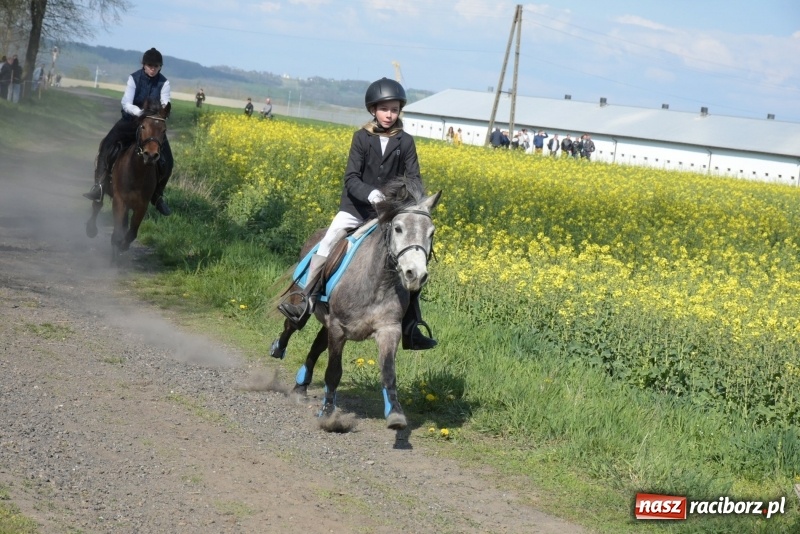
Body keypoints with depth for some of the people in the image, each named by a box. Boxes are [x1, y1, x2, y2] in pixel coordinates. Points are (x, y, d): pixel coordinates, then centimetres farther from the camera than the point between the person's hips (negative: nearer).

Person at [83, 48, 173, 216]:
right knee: (108, 145, -27)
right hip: (131, 120, -1)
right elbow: (126, 103, -20)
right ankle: (99, 186, -25)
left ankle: (157, 195, 12)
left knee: (166, 160, -11)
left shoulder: (164, 83, -7)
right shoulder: (134, 79, -12)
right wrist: (139, 112, -41)